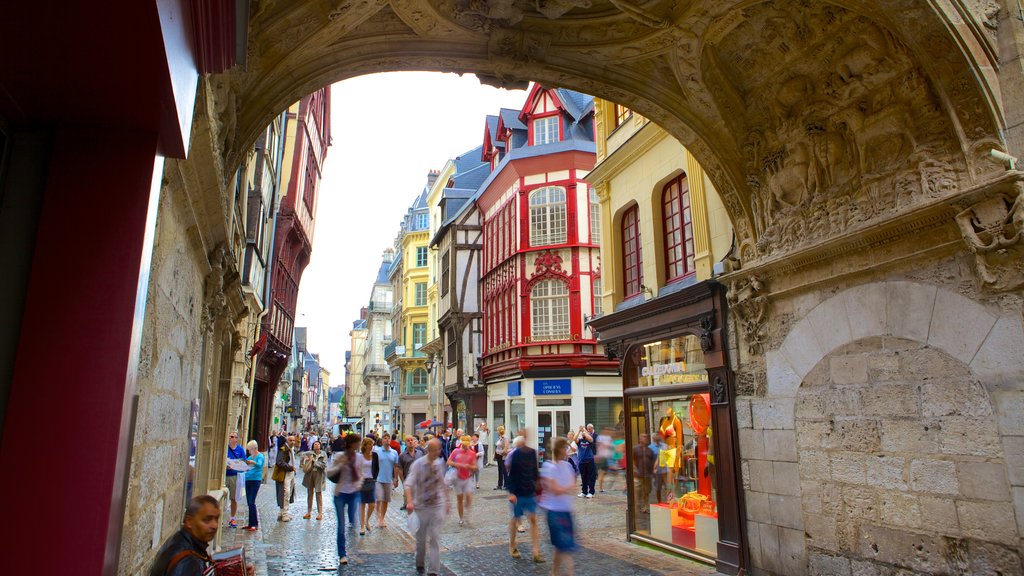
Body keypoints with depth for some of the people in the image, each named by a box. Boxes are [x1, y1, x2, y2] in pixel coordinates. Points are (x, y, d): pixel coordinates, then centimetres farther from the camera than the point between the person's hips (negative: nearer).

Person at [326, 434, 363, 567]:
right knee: (341, 526, 1)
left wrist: (359, 484, 0)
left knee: (353, 523, 1)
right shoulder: (339, 455, -9)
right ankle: (342, 555, 11)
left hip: (354, 493, 3)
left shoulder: (358, 456, 2)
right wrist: (341, 465, -22)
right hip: (340, 493, -3)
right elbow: (329, 473, -11)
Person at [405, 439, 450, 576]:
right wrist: (409, 502, -33)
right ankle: (420, 564, 38)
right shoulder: (418, 464, -11)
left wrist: (447, 501, 16)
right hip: (421, 506, -1)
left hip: (438, 506, 2)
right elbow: (409, 484, -18)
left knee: (435, 539, -1)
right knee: (421, 538, 14)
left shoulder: (440, 463, 1)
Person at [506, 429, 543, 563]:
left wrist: (538, 487, 11)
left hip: (530, 492, 4)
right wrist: (511, 493, -17)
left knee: (533, 520, 0)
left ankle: (536, 552, 3)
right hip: (517, 493, -4)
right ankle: (512, 547, 31)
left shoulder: (532, 453, 1)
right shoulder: (515, 454, -13)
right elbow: (511, 474, -12)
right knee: (515, 519, 12)